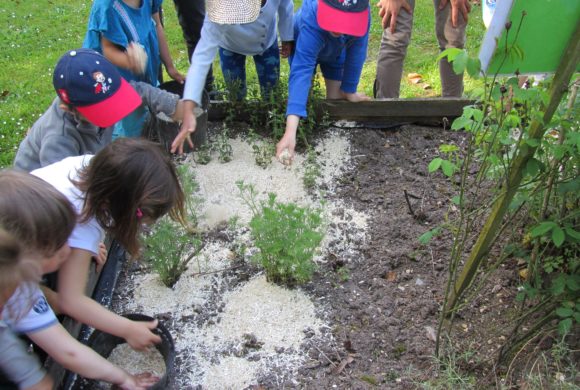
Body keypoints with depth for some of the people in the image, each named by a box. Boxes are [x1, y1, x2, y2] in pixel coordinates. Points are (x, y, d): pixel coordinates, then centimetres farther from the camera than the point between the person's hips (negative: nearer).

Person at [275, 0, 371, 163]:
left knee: (336, 99, 2)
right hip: (303, 48, -2)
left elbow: (356, 54, -25)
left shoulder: (362, 15, -40)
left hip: (336, 51, 3)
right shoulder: (310, 23, -49)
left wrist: (349, 91, -14)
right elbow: (301, 73, -57)